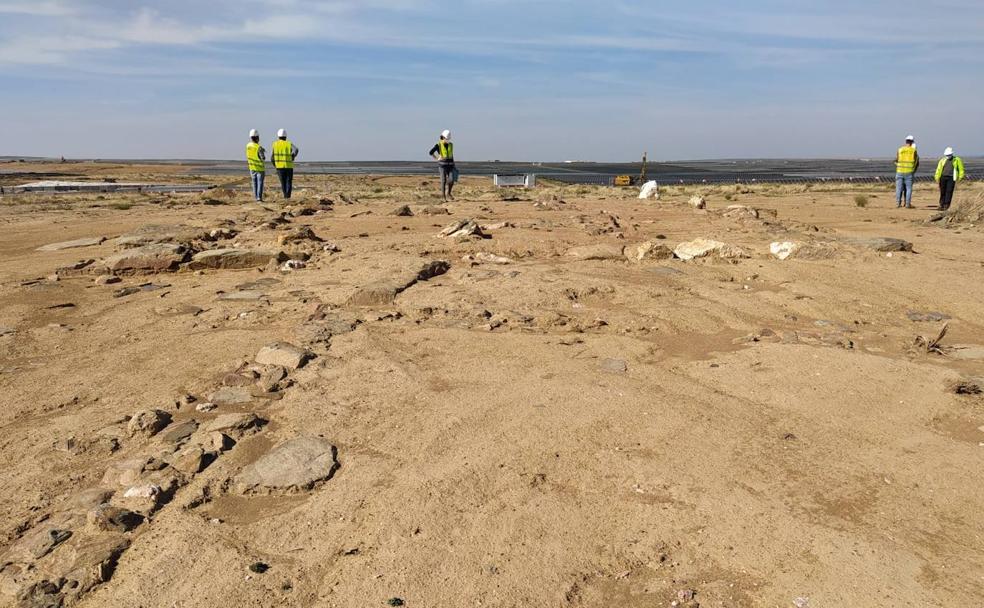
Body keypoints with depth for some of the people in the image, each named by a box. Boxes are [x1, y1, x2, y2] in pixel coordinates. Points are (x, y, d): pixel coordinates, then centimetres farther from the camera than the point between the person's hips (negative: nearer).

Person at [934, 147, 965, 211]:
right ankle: (942, 205, 9)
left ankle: (946, 205, -7)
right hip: (943, 177, 2)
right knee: (942, 192, 2)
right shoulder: (942, 160, 13)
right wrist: (937, 178, 1)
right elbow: (938, 169, 10)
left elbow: (961, 169, 10)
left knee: (949, 191, -8)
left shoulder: (957, 160, 8)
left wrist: (960, 178, 2)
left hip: (951, 178, -2)